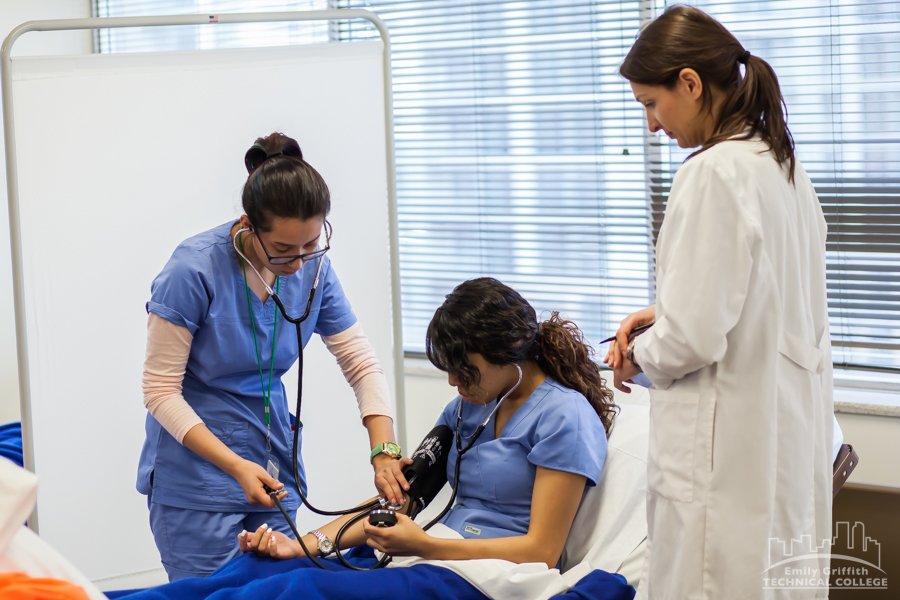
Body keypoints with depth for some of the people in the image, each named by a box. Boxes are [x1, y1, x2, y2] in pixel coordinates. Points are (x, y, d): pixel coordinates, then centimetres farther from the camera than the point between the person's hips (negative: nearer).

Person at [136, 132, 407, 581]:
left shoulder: (313, 268, -4)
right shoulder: (194, 270, -19)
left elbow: (361, 362, 2)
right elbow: (161, 391, -16)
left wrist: (384, 451, -13)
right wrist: (235, 467, -24)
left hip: (272, 468, 5)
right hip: (196, 473, -5)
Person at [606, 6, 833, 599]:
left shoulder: (713, 174, -18)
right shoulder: (784, 165, 10)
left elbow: (693, 339, -20)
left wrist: (639, 355, -1)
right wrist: (665, 313, 15)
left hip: (728, 451, -9)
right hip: (791, 432, 9)